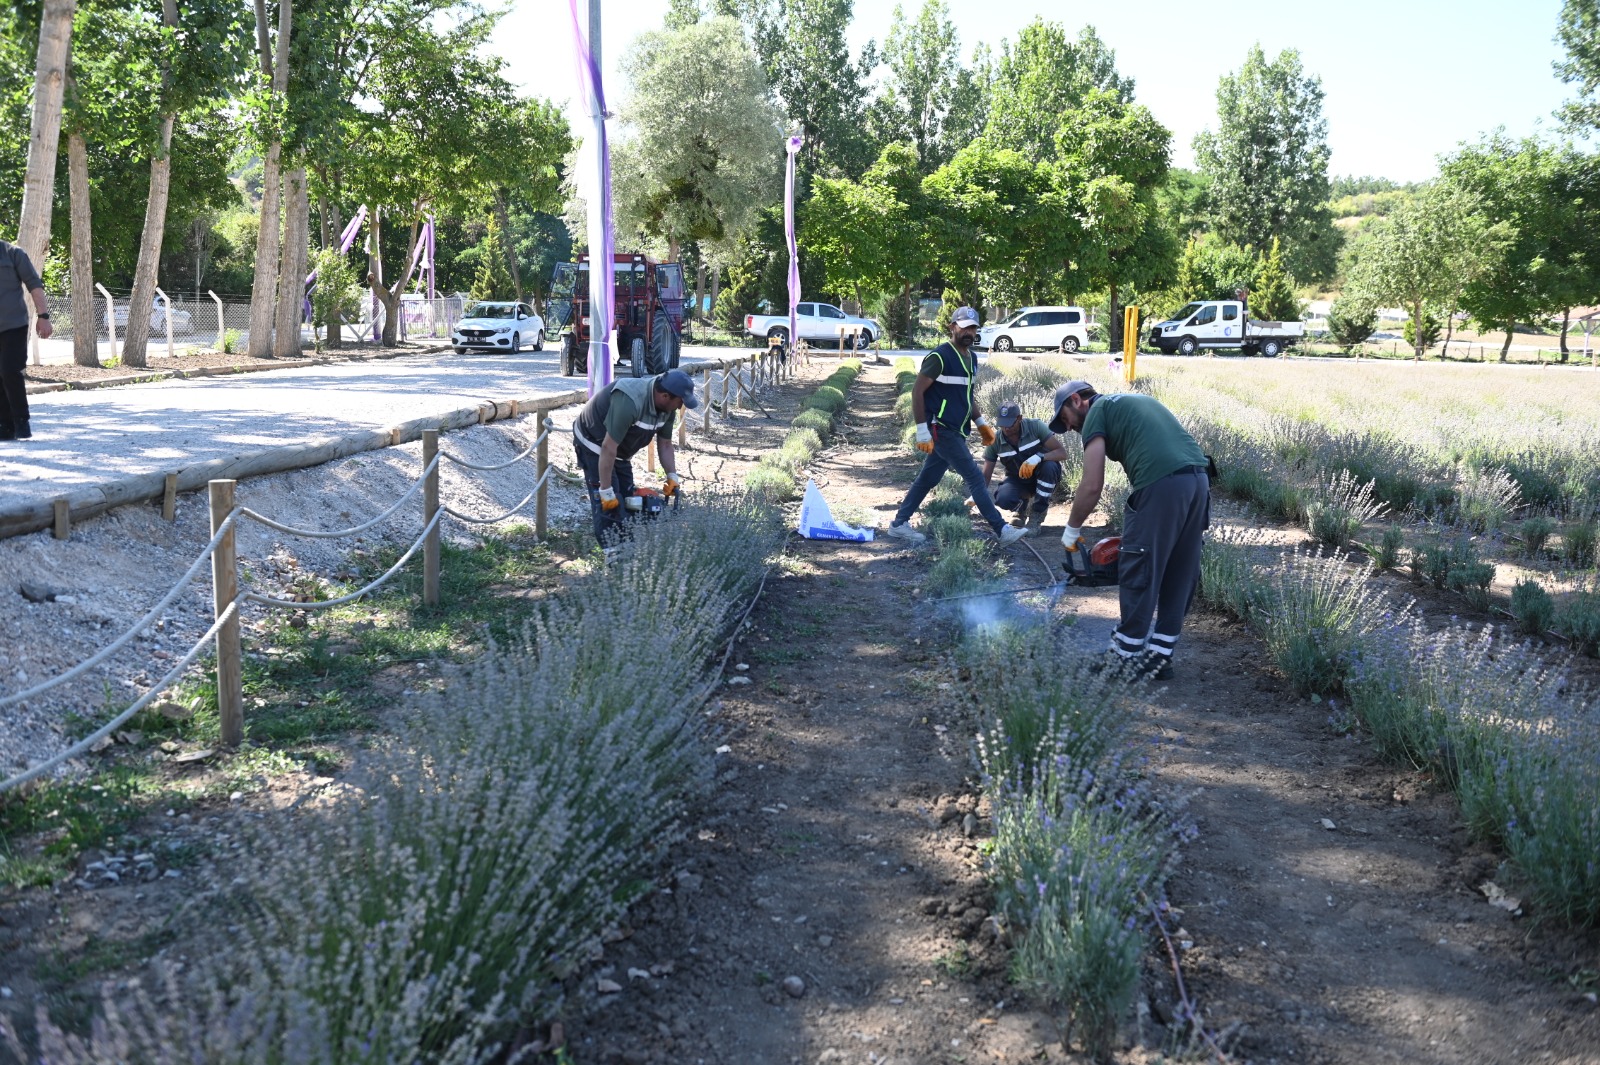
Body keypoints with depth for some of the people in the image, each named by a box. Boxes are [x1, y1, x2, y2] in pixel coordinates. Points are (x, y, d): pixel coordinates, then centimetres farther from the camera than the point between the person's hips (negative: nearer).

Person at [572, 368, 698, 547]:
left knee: (628, 499, 11)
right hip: (594, 444, -9)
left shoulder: (667, 407, -11)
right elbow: (608, 448, -37)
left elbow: (665, 444, 3)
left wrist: (672, 476, -7)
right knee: (610, 505, -13)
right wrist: (606, 492, -33)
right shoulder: (630, 402, -39)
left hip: (620, 451, 9)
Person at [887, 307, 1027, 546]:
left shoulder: (971, 358, 12)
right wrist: (922, 430, -19)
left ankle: (899, 524, 22)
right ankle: (1001, 530, -2)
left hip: (955, 431, 9)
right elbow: (917, 391, -15)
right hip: (942, 430, -9)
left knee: (928, 479, 14)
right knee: (975, 478, -7)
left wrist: (981, 423, 16)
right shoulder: (940, 356, -15)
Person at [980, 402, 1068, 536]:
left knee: (1049, 466, -36)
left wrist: (1038, 457, -44)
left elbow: (1062, 452, -26)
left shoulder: (1035, 426, -22)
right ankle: (1021, 507, 10)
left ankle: (1036, 516, -19)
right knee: (1003, 499, -31)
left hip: (1040, 476, -1)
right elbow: (986, 475, -12)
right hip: (1018, 480, 1)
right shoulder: (995, 441, -16)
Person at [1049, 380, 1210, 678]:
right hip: (1198, 480, 8)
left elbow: (1092, 486, -1)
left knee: (1138, 573, 4)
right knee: (1180, 576, 15)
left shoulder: (1097, 411, 8)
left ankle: (1126, 657, 14)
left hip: (1161, 486, -8)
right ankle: (1160, 657, 22)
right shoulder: (1137, 400, 31)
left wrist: (1072, 530, 13)